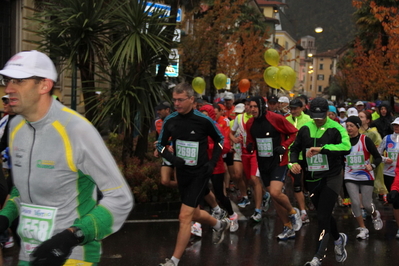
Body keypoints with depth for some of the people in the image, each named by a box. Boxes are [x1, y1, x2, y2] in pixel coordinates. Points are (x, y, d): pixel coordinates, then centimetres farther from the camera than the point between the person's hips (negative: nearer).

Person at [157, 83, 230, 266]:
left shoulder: (203, 120, -14)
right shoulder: (170, 121, -5)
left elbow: (220, 140, 2)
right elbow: (160, 144, 6)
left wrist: (213, 162, -8)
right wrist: (171, 157, -13)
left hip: (199, 174, -5)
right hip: (182, 173, 5)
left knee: (185, 216, -12)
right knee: (194, 214, 21)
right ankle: (220, 225, 52)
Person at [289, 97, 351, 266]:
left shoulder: (335, 128, -13)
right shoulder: (305, 129, 2)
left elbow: (346, 147, -30)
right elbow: (295, 148, 13)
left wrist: (321, 149, -37)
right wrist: (293, 162, -8)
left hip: (331, 178, -5)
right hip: (311, 179, 5)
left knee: (323, 217, -11)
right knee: (324, 215, 19)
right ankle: (338, 239, 47)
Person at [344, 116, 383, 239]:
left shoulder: (365, 140, -10)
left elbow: (378, 157, -9)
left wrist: (372, 165, -28)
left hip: (366, 177, -2)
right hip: (350, 177, 2)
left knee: (367, 204, 1)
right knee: (355, 203, -9)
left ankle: (375, 215, 37)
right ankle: (363, 229, 7)